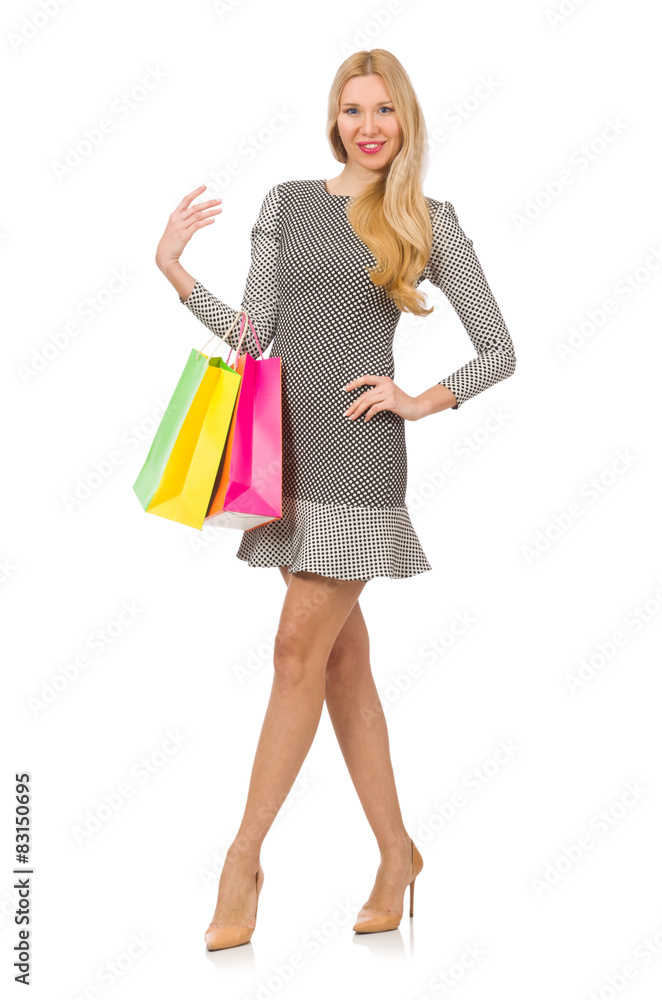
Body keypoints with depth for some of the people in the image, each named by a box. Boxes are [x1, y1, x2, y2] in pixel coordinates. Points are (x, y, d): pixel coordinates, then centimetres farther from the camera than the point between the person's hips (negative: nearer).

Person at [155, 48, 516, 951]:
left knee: (300, 651, -7)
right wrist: (174, 271, -2)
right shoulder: (286, 202, 12)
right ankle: (396, 852, 20)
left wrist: (422, 402, -5)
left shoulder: (428, 222, 4)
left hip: (359, 452, -4)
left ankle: (245, 858, 3)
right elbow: (252, 335, 7)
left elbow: (500, 351, 6)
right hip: (288, 444, 4)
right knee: (344, 658, 9)